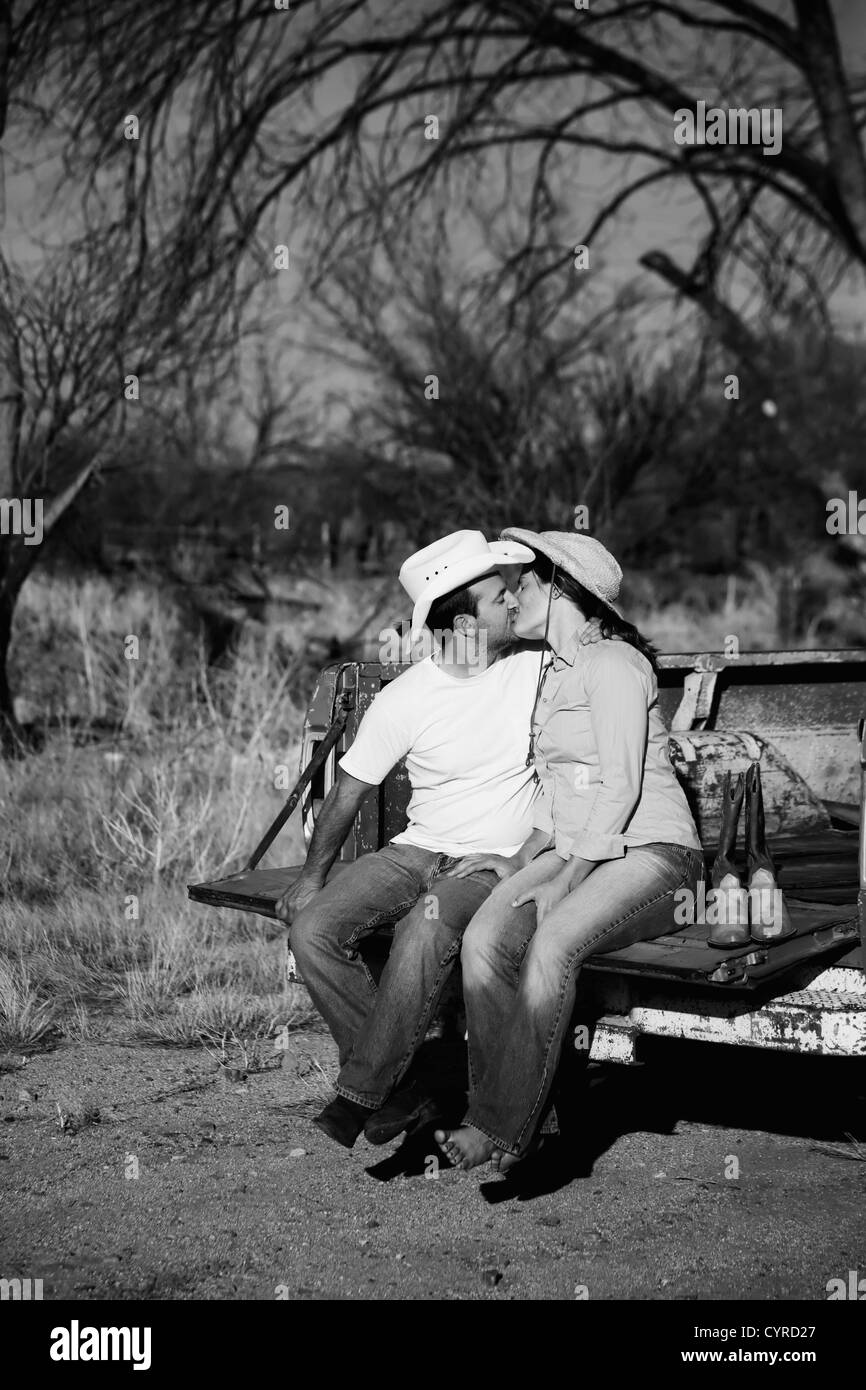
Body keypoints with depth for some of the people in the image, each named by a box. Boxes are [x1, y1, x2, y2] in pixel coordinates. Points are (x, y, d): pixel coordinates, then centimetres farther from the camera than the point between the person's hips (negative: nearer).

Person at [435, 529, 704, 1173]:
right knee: (483, 939, -20)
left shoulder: (614, 663, -8)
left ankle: (502, 1129, -26)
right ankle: (498, 1114, -19)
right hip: (573, 853, 8)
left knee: (552, 942, -33)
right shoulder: (554, 674, 21)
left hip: (651, 853, -8)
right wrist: (524, 860, 8)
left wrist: (564, 878, -19)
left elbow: (621, 786, -16)